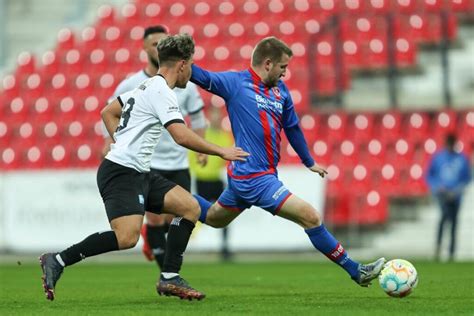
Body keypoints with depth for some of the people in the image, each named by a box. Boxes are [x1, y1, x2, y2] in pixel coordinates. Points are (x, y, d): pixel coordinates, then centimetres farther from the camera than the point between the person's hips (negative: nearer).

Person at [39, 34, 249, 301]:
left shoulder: (147, 86, 18)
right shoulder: (162, 92, -12)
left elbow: (108, 112, 28)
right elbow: (182, 137, -22)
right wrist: (221, 151, -13)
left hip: (139, 173, 11)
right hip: (121, 172, -11)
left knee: (191, 207, 2)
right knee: (127, 238, -24)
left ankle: (170, 279, 1)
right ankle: (57, 261, -12)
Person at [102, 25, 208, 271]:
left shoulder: (184, 82, 2)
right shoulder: (130, 85, -4)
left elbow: (197, 116, 14)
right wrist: (108, 145, -7)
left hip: (179, 163, 3)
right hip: (147, 162, -3)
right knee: (156, 218, -10)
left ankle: (150, 234, 38)